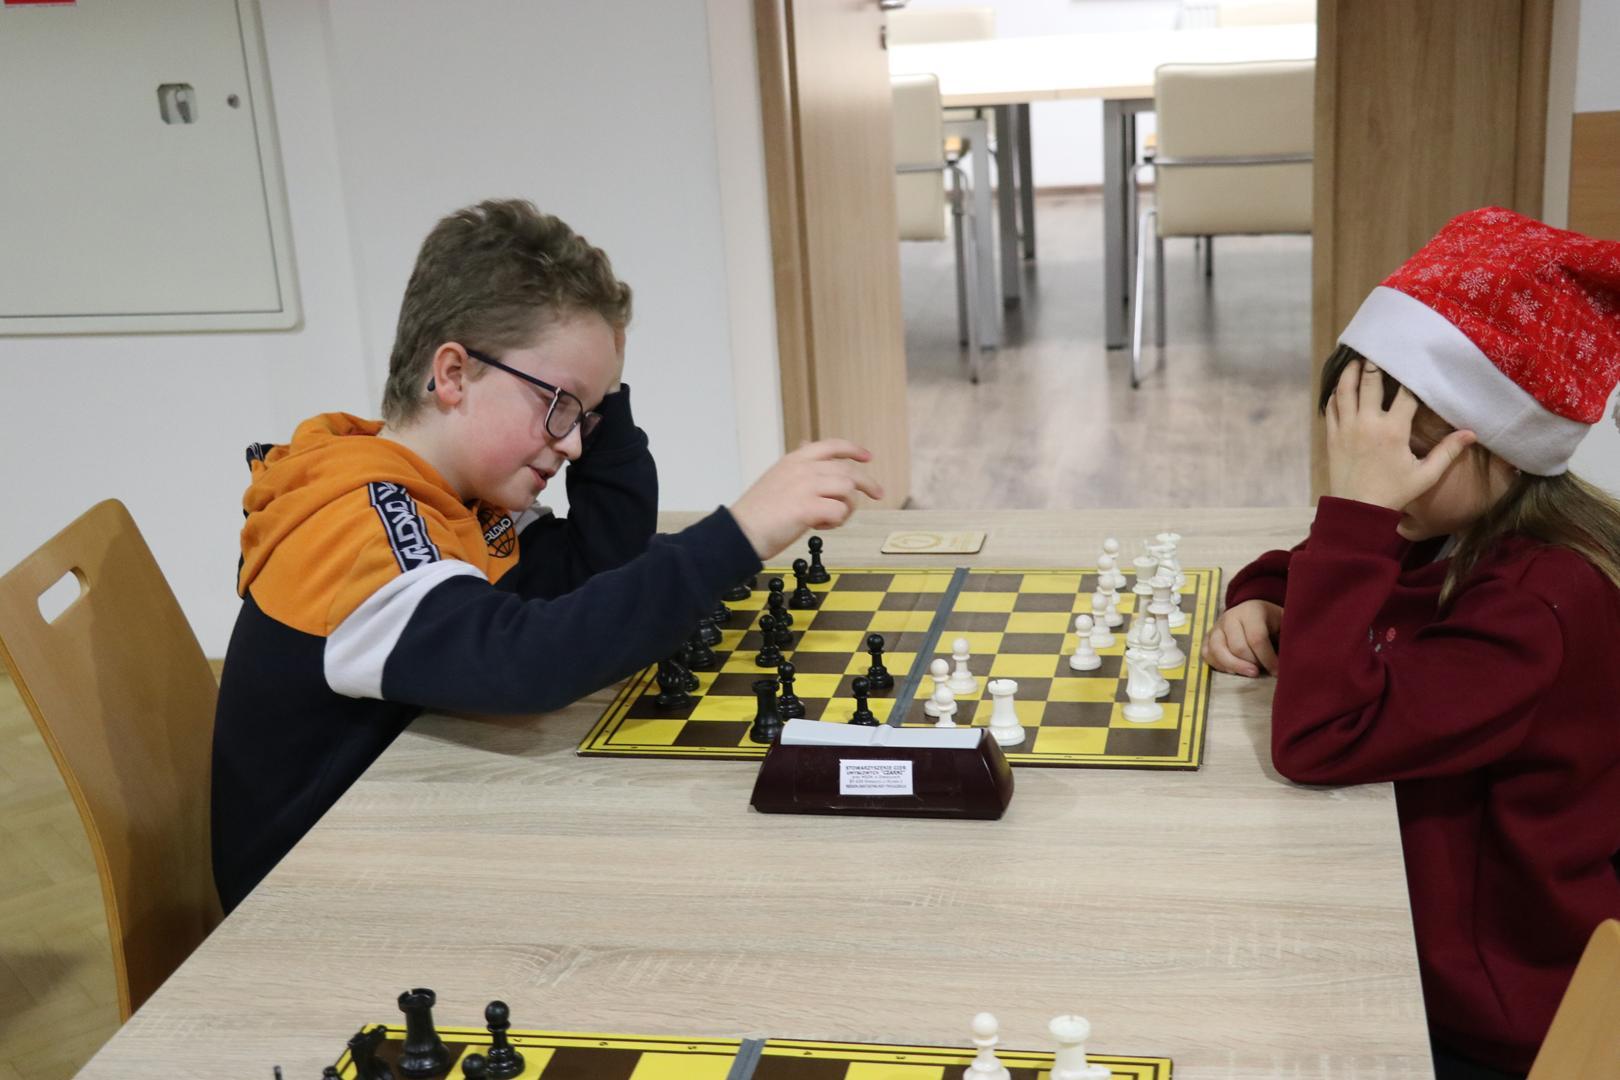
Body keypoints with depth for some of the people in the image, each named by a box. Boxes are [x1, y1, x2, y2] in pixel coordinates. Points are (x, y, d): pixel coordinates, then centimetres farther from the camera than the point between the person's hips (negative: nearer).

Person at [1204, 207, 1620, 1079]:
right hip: (1407, 947, 7)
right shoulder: (1445, 535, -1)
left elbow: (1321, 738, -34)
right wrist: (1261, 603, -6)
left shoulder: (1542, 604, -27)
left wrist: (1357, 510, -34)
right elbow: (1304, 570, 18)